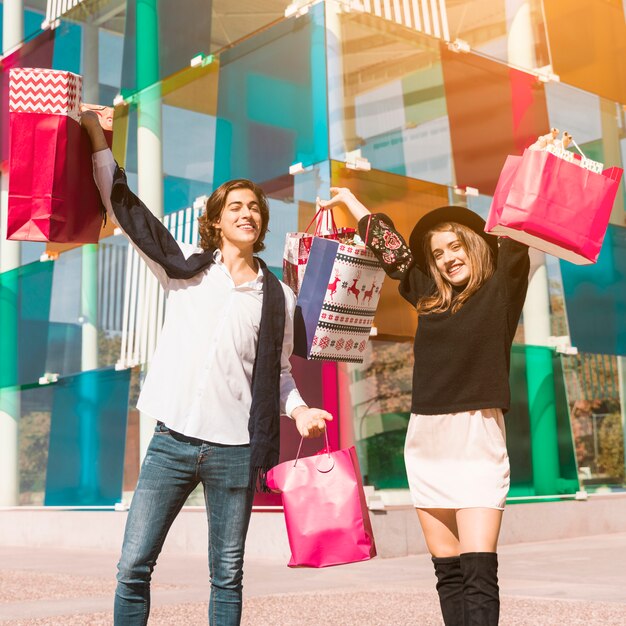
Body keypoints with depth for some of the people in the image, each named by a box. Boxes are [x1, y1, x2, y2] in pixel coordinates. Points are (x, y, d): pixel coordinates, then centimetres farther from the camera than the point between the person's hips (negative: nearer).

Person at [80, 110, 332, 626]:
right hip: (172, 442, 0)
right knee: (133, 567, -2)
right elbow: (124, 207, 5)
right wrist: (97, 138, 2)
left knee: (227, 576, 9)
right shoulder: (185, 268, 6)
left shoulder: (279, 297, 8)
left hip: (236, 450, 0)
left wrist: (299, 410, -5)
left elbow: (277, 370, 14)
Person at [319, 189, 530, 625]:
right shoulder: (430, 296, 15)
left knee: (479, 574, -13)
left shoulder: (501, 290, 3)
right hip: (426, 441, 5)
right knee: (448, 573, 5)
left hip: (476, 438, -5)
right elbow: (390, 247, 25)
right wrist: (348, 199, 35)